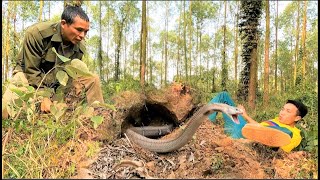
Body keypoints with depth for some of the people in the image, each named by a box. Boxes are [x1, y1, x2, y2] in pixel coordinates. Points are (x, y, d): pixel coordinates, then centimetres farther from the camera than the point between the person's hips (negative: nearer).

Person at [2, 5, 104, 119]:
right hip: (28, 75, -4)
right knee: (6, 110, -34)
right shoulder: (36, 33, -25)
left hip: (58, 79, 5)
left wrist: (78, 84, -22)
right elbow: (31, 70, -23)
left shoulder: (79, 47, -10)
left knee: (93, 79, -12)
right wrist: (44, 97, -30)